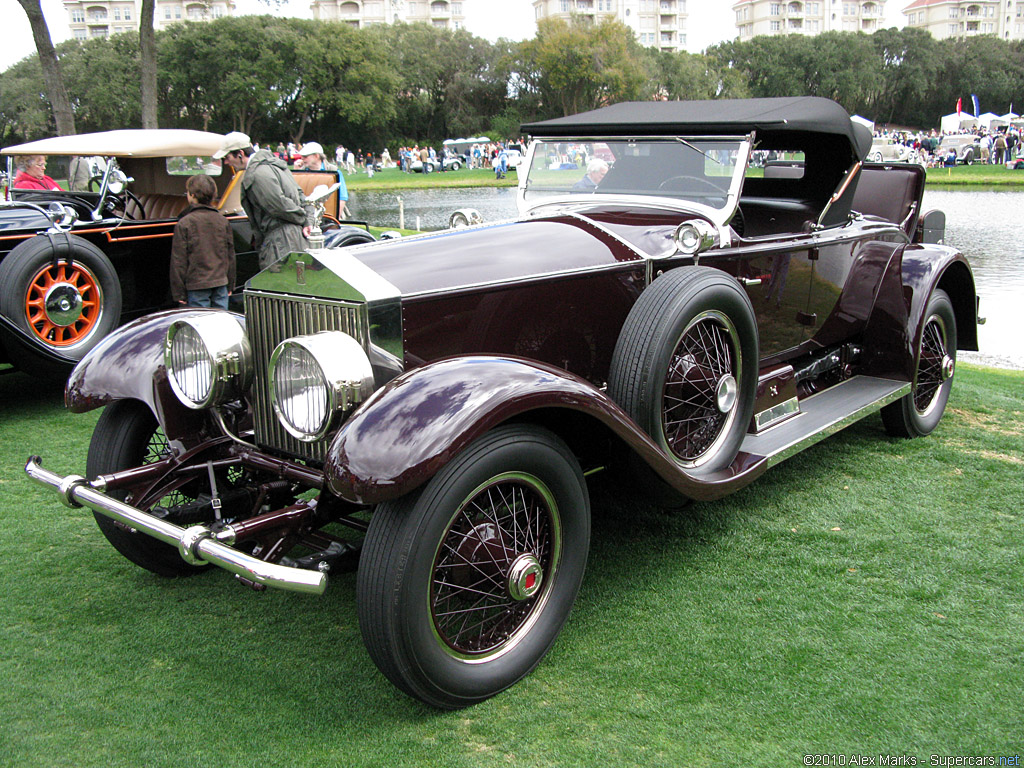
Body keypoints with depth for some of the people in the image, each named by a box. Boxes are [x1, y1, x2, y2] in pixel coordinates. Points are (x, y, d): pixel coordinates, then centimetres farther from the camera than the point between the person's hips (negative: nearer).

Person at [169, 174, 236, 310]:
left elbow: (178, 260, -7)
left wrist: (179, 293, -1)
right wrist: (230, 284, 21)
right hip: (221, 283, 4)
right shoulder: (223, 221, 5)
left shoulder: (184, 224, -9)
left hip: (197, 285, -4)